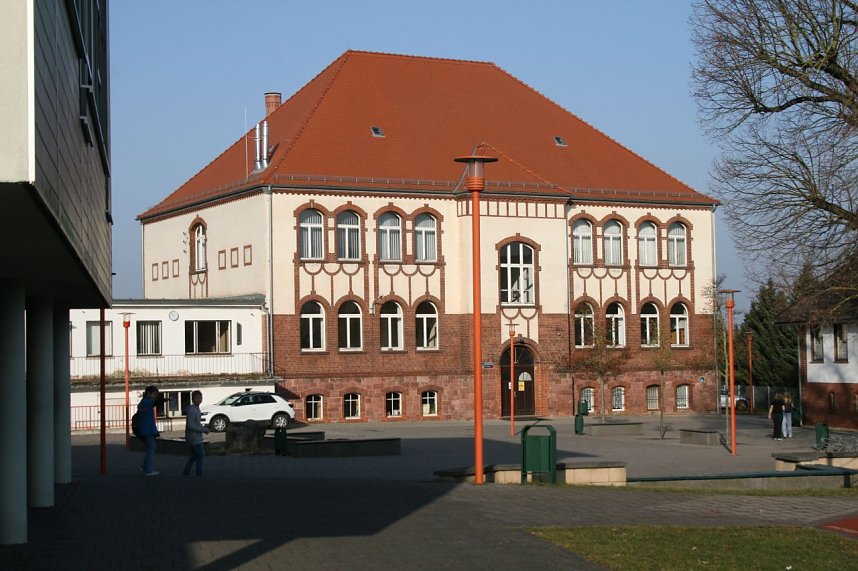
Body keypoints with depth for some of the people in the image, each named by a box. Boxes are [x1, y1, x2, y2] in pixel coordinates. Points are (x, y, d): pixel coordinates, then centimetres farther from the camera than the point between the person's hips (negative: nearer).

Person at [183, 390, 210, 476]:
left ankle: (185, 472, 17)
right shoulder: (191, 410, -18)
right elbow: (190, 425, -23)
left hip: (195, 437, 10)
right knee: (201, 455, -2)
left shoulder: (196, 409, 12)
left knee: (194, 456, 15)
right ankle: (199, 473, 3)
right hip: (194, 437, -10)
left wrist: (203, 428, 9)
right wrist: (203, 429, -17)